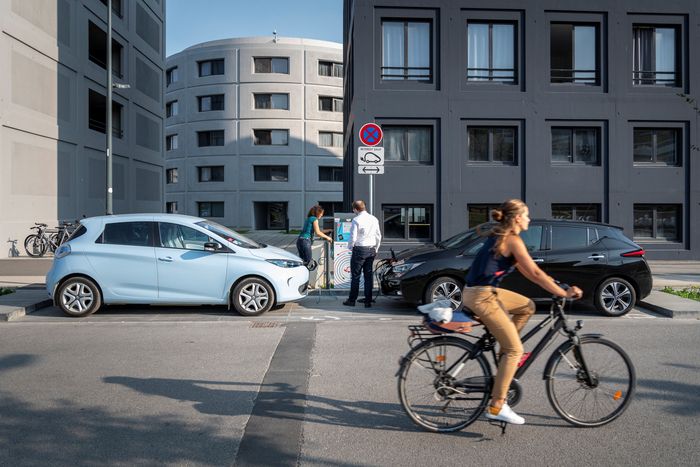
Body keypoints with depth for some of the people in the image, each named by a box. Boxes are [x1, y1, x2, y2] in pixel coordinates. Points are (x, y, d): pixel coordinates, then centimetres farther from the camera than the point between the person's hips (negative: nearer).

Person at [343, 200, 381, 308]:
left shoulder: (356, 220, -13)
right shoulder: (374, 219, 5)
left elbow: (353, 237, -13)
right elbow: (378, 236, 10)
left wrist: (350, 247, 4)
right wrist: (376, 249, 20)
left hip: (360, 249, -5)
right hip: (371, 250, 5)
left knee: (355, 275, 4)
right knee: (368, 275, 9)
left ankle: (352, 300, 11)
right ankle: (368, 301, 11)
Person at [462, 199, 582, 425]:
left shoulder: (500, 237, 18)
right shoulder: (512, 239, -10)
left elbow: (526, 272, 22)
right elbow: (535, 273, -14)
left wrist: (556, 285, 21)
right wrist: (564, 293, -8)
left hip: (483, 291, 9)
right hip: (481, 296, -9)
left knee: (527, 306, 20)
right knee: (515, 349, -5)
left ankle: (504, 352, 19)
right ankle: (496, 407, -2)